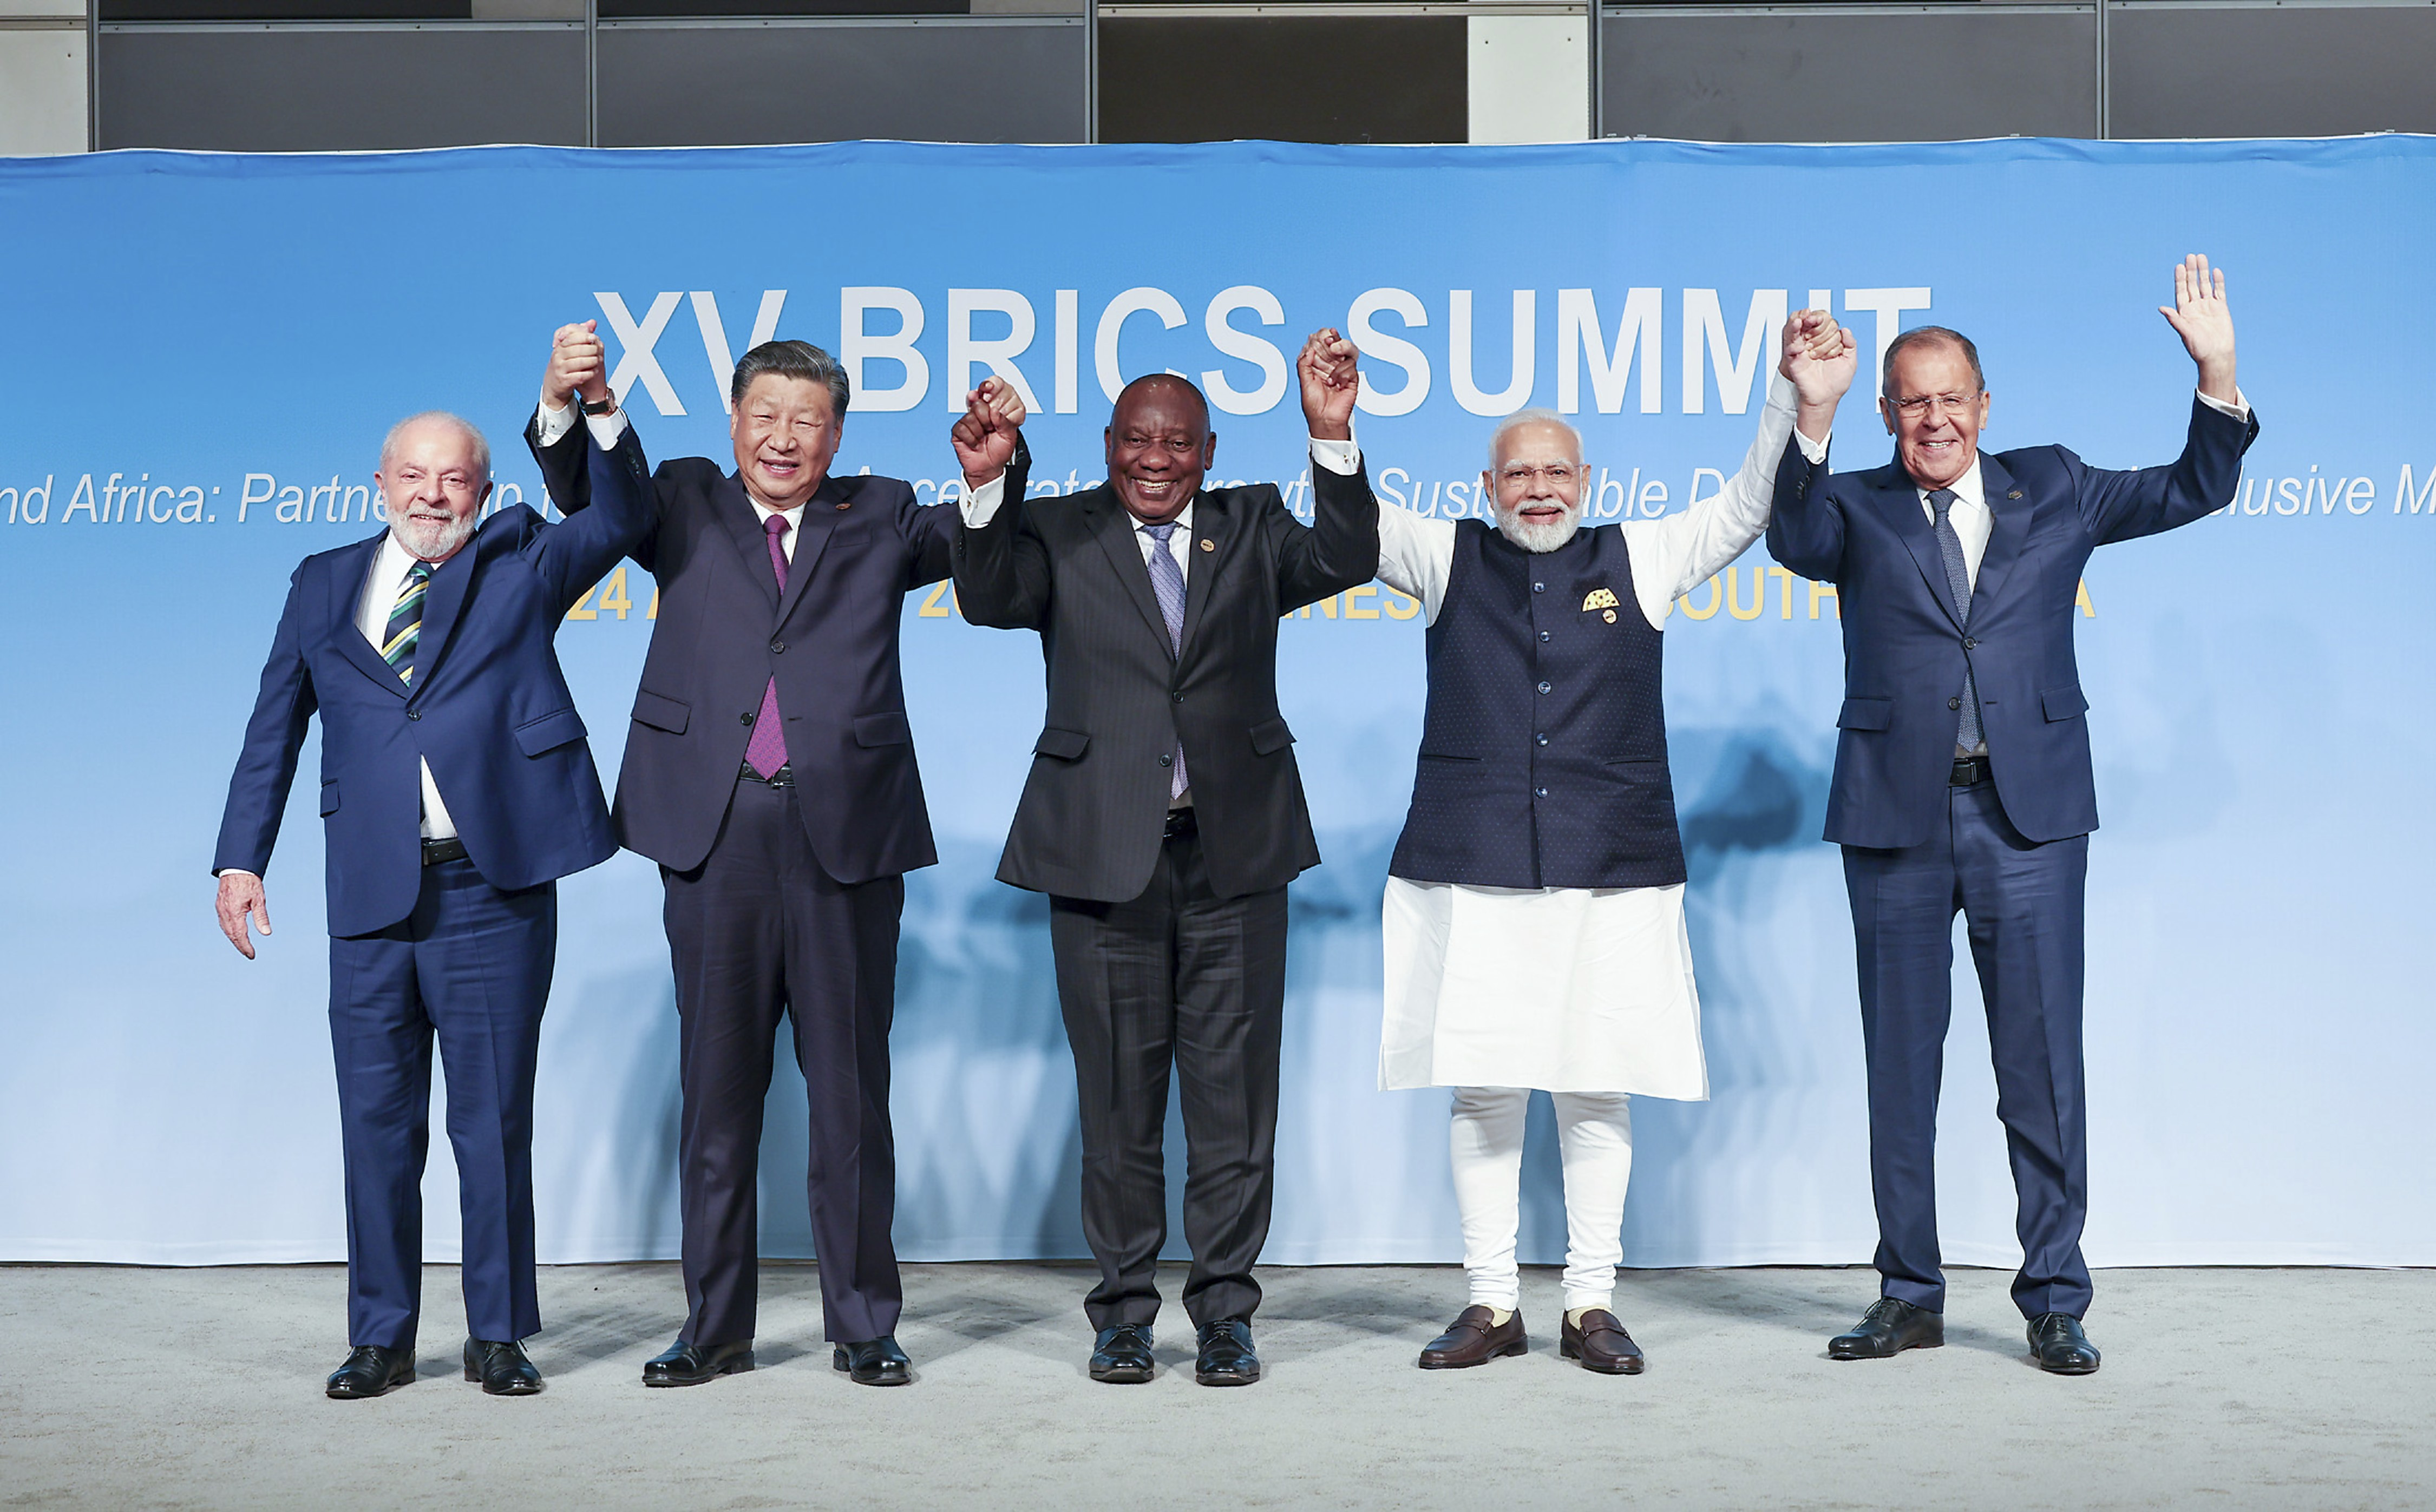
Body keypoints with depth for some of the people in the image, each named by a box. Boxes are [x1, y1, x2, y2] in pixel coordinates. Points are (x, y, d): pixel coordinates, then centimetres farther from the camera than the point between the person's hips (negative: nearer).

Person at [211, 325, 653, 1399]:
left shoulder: (522, 566, 7)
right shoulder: (325, 584, 14)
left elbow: (621, 517, -9)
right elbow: (274, 728, 15)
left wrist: (592, 403, -25)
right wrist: (240, 858, 7)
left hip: (495, 888, -2)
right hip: (371, 898, 2)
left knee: (494, 1120, 3)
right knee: (377, 1121, 7)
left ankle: (498, 1336, 14)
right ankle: (382, 1337, 18)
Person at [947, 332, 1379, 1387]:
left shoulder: (1251, 528, 10)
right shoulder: (1060, 533, 6)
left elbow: (1346, 562, -6)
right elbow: (990, 600, -11)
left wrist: (1332, 438, -18)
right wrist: (988, 485, -27)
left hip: (1236, 852, 1)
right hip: (1105, 853, -1)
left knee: (1234, 1093, 5)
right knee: (1118, 1096, 6)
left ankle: (1224, 1311, 16)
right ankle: (1124, 1309, 18)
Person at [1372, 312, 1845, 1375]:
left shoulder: (1637, 560, 12)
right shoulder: (1446, 560, 12)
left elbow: (1751, 506, 10)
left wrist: (1795, 392, -2)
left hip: (1612, 871, 0)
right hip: (1473, 870, 0)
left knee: (1598, 1088, 2)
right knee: (1480, 1088, 2)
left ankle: (1590, 1304, 12)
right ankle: (1492, 1304, 13)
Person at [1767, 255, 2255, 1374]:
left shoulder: (2051, 490, 12)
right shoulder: (1858, 508, 7)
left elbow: (2192, 492, 11)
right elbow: (1793, 540, -13)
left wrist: (2217, 378, -4)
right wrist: (1810, 418, -28)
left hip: (2029, 816, 0)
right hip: (1896, 818, 0)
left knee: (2043, 1065, 1)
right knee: (1900, 1067, 7)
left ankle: (2054, 1301, 11)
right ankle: (1910, 1296, 18)